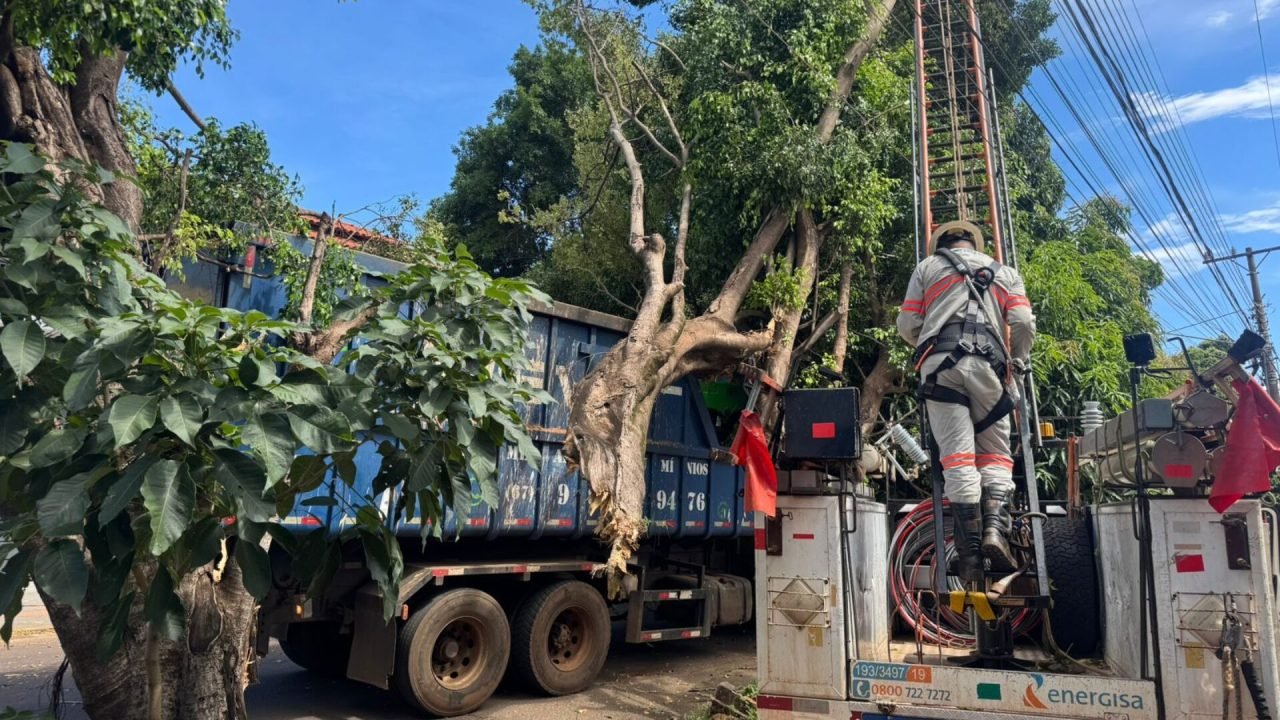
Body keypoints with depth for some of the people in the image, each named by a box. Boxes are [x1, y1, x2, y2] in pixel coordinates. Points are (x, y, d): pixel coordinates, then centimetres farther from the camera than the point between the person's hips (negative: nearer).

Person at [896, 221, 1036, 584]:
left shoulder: (927, 268, 24)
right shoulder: (1005, 272, 26)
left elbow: (907, 324, 14)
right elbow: (1023, 323, 10)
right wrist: (1017, 361, 25)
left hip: (940, 363, 0)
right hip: (987, 363, 1)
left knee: (957, 454, -6)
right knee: (995, 452, 9)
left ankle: (969, 552, -9)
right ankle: (995, 528, -13)